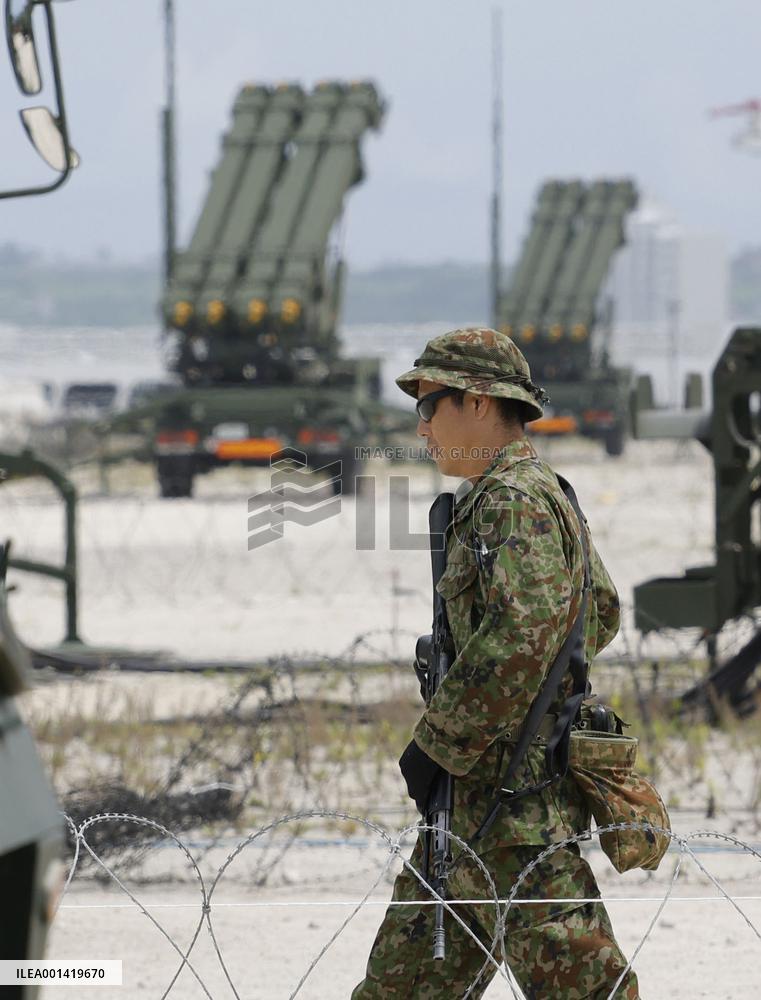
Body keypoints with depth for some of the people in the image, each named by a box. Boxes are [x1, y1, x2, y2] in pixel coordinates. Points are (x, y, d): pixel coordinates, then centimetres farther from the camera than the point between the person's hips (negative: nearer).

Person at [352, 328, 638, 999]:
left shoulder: (512, 502, -14)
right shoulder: (546, 496, 18)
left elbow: (525, 633, -27)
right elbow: (602, 614, 29)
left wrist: (436, 744, -20)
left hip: (510, 793, -11)